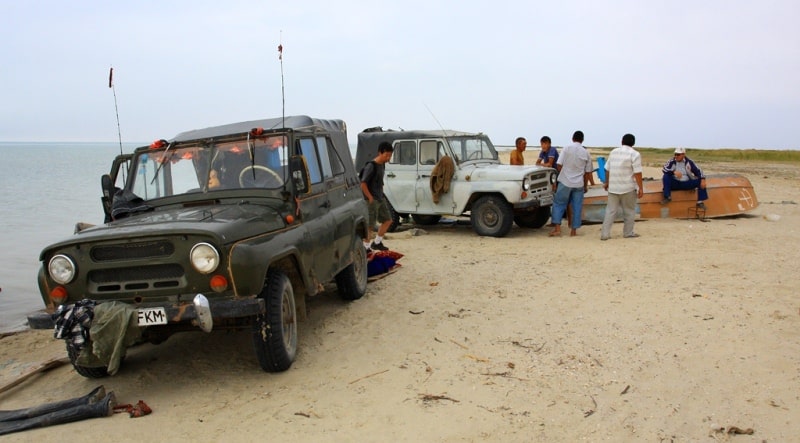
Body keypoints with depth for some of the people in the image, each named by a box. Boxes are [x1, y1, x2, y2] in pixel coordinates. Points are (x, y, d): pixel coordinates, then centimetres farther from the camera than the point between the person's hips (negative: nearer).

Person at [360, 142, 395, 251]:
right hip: (372, 201, -9)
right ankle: (366, 247, 9)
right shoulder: (371, 166, -18)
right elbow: (363, 184, -21)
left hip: (380, 199, 9)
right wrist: (370, 198, -17)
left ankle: (377, 243, 25)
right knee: (370, 225, -3)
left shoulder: (382, 165, 8)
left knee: (387, 220, 13)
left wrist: (381, 195, 14)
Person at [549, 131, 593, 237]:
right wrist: (585, 186, 19)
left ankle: (557, 228, -3)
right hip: (579, 184, 2)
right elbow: (588, 172, 8)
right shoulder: (586, 153, 5)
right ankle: (573, 230, 11)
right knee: (576, 207, 8)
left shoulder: (567, 149, -4)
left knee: (558, 204, 6)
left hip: (565, 182, -2)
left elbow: (559, 165, -7)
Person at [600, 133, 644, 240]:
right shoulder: (634, 154, -7)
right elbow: (637, 173, -13)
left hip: (613, 187, 4)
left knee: (610, 210, 6)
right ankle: (628, 233, 17)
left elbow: (608, 169, 14)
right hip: (628, 188, -4)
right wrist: (641, 188, -8)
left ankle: (605, 234, 1)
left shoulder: (613, 152, 9)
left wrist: (607, 182, 27)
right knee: (629, 211, 10)